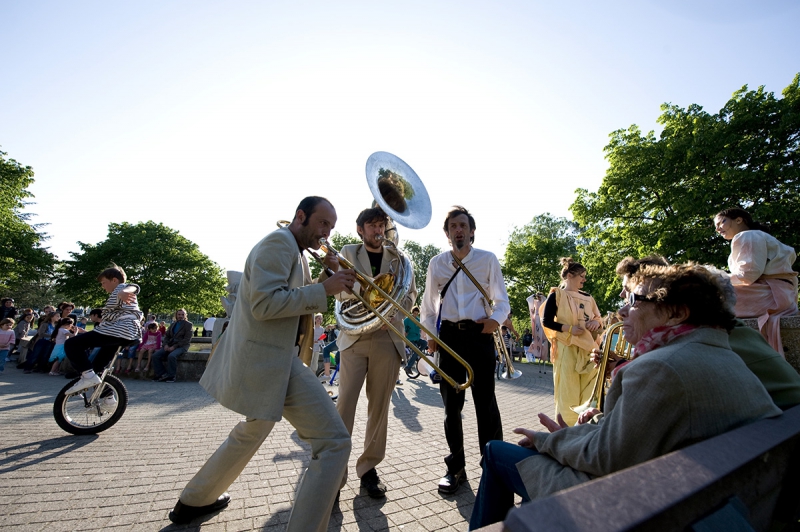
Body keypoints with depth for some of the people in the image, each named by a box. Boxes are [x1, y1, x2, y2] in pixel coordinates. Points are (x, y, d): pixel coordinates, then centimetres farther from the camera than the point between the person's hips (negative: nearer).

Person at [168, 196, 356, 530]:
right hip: (269, 359, -11)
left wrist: (329, 274, 5)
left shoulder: (294, 251, 17)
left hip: (262, 357, 11)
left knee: (253, 430, 33)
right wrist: (324, 289, -22)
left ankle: (194, 501, 52)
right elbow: (265, 304, -24)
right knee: (335, 443, -10)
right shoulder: (279, 242, -13)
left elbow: (297, 300, 19)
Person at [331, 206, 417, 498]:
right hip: (354, 336, -1)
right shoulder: (348, 253, 9)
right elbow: (342, 291, -3)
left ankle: (369, 468, 24)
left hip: (387, 339, 2)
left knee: (379, 406, 7)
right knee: (345, 403, -4)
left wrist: (392, 313, -13)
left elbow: (410, 294, 8)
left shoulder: (397, 257, 12)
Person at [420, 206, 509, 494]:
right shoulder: (436, 263, 9)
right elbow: (428, 305, 14)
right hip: (449, 336, 2)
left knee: (486, 403, 3)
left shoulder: (488, 259, 4)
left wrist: (496, 319, -15)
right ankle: (455, 467, 28)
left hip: (479, 334, -2)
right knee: (451, 405, 11)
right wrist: (429, 335, 3)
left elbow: (502, 300, 6)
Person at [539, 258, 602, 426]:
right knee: (568, 391, -1)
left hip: (589, 348, 6)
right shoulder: (556, 295, -5)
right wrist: (569, 328, -18)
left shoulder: (587, 297, 13)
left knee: (590, 390, 8)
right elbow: (546, 321, -10)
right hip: (567, 348, -6)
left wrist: (597, 323, -4)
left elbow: (598, 317, 19)